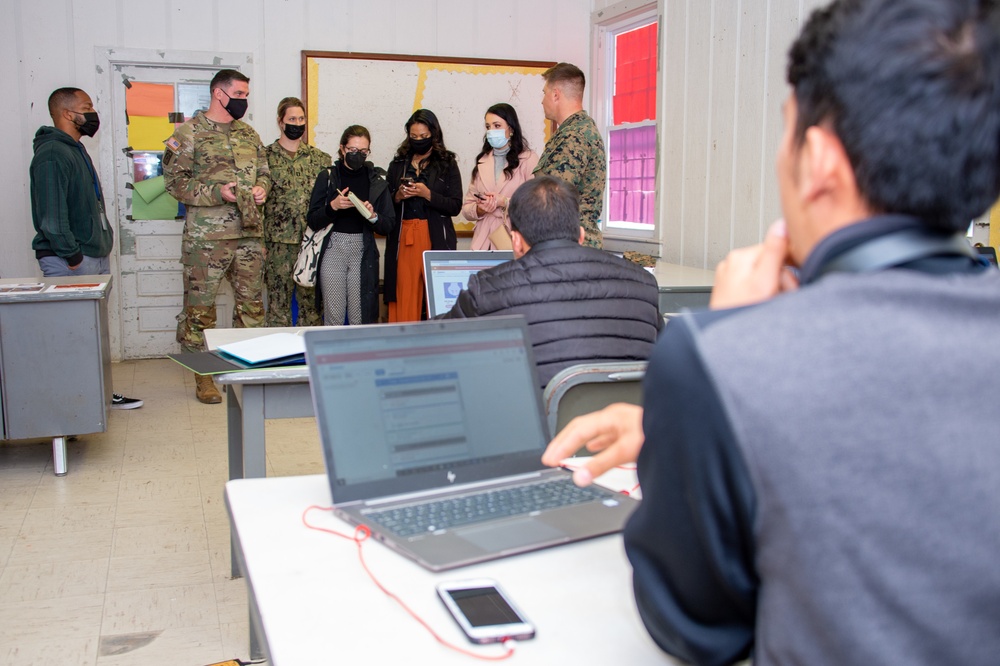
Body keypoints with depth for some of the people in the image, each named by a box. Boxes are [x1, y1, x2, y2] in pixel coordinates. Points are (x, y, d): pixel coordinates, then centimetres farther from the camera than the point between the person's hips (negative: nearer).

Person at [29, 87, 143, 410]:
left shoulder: (76, 149, 19)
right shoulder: (51, 154, -14)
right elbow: (50, 214, -21)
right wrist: (72, 255, -21)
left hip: (96, 257, 10)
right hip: (69, 263, -10)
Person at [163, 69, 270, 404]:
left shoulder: (249, 134, 15)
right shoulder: (189, 133, -3)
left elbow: (264, 171, 23)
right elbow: (175, 180, -8)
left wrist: (262, 187, 0)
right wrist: (217, 192, -19)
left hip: (249, 234, 5)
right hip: (206, 236, -5)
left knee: (252, 303, 10)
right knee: (200, 306, 1)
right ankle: (202, 375, 11)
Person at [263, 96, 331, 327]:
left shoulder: (319, 158, 10)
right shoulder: (266, 157, 3)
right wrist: (260, 241, -4)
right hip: (279, 241, -2)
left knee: (312, 299, 5)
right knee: (278, 300, 2)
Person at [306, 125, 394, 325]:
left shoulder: (377, 179, 8)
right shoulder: (327, 177, 5)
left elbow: (387, 225, 6)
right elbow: (313, 221, 2)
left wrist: (373, 216, -14)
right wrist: (333, 206, -14)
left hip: (363, 251, 1)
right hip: (333, 249, 0)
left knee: (360, 317, -2)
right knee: (333, 315, -2)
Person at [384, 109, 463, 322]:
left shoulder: (447, 164, 7)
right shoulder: (398, 164, 14)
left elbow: (455, 206, -1)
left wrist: (427, 194, -13)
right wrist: (398, 196, -6)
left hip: (436, 238, -2)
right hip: (403, 238, 2)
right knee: (404, 297, -1)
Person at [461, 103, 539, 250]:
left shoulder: (529, 159, -1)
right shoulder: (482, 162, 14)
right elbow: (467, 209, 13)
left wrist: (504, 202, -16)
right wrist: (480, 209, -7)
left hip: (515, 243, -4)